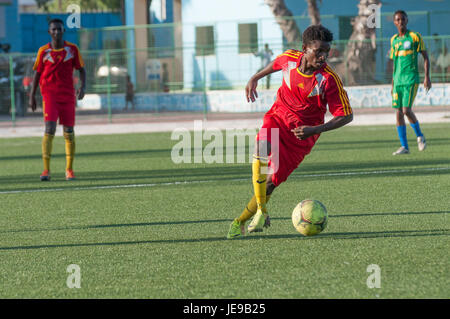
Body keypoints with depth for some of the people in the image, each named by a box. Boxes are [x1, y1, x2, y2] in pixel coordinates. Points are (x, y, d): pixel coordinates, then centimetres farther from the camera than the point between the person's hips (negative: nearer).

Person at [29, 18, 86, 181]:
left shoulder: (72, 49, 3)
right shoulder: (43, 51, 2)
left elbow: (81, 69, 8)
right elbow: (37, 73, 8)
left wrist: (82, 86, -10)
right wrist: (32, 96, 4)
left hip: (68, 94, 2)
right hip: (49, 94, -2)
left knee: (69, 131, 4)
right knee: (49, 129, -15)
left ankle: (69, 169, 16)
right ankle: (46, 170, -15)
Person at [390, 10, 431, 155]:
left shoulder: (415, 37, -1)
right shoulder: (393, 40, 14)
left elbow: (425, 57, 1)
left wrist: (427, 77, -7)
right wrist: (393, 84, 20)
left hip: (411, 79, -5)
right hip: (398, 81, 5)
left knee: (406, 110, -15)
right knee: (398, 112, 0)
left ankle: (420, 136, 9)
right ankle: (404, 146, 4)